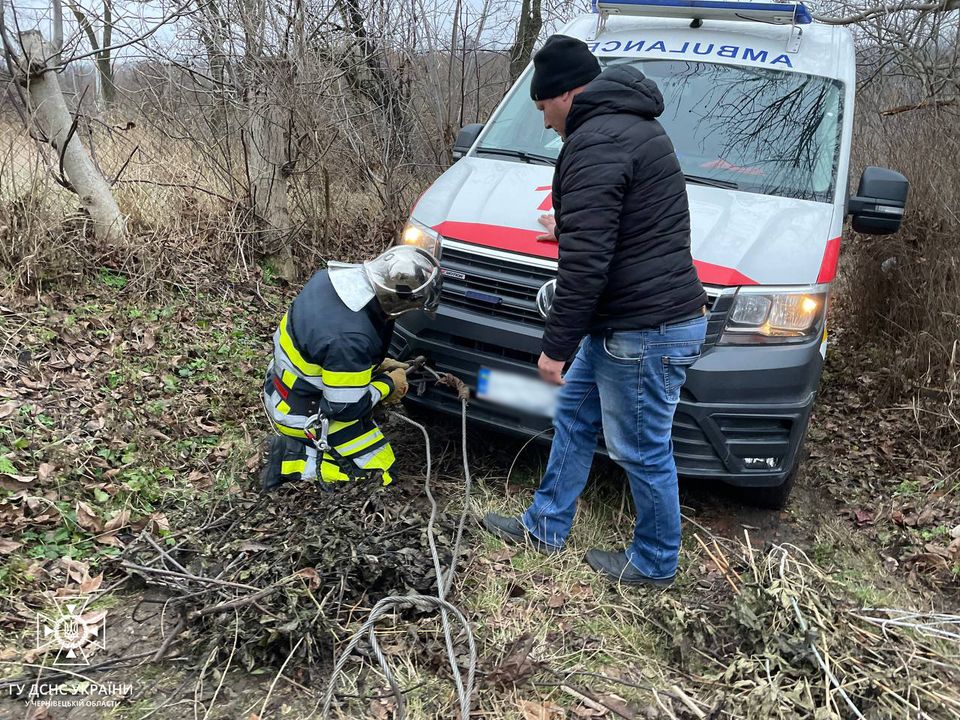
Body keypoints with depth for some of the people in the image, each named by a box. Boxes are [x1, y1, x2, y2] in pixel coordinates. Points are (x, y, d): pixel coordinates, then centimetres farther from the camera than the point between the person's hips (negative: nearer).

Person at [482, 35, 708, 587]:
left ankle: (654, 563, 27)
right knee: (574, 417, 20)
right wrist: (569, 229, 44)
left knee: (643, 453, 5)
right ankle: (545, 527, 35)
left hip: (645, 333, -11)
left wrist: (556, 345, -18)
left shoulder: (596, 142, -19)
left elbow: (586, 261, -25)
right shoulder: (630, 126, 16)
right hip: (623, 320, 11)